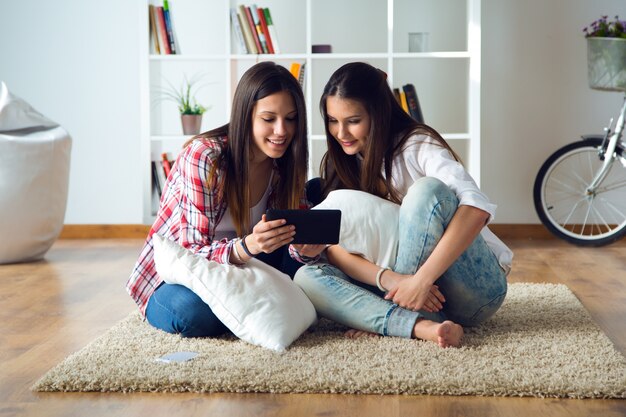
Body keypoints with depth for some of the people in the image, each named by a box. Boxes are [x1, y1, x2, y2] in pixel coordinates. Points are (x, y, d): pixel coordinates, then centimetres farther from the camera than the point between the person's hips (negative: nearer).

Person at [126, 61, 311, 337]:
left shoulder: (284, 164, -7)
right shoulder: (203, 157, -25)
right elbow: (193, 253, -26)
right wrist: (248, 246, -47)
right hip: (173, 275, -4)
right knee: (196, 313, -36)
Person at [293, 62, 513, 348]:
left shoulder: (417, 146, -12)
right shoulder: (341, 165, 5)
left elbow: (477, 208, -29)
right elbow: (335, 248, -7)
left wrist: (422, 279, -36)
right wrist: (389, 280, -27)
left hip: (476, 289, -5)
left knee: (427, 189, -29)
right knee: (307, 277, -17)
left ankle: (382, 321, -22)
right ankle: (422, 327, -34)